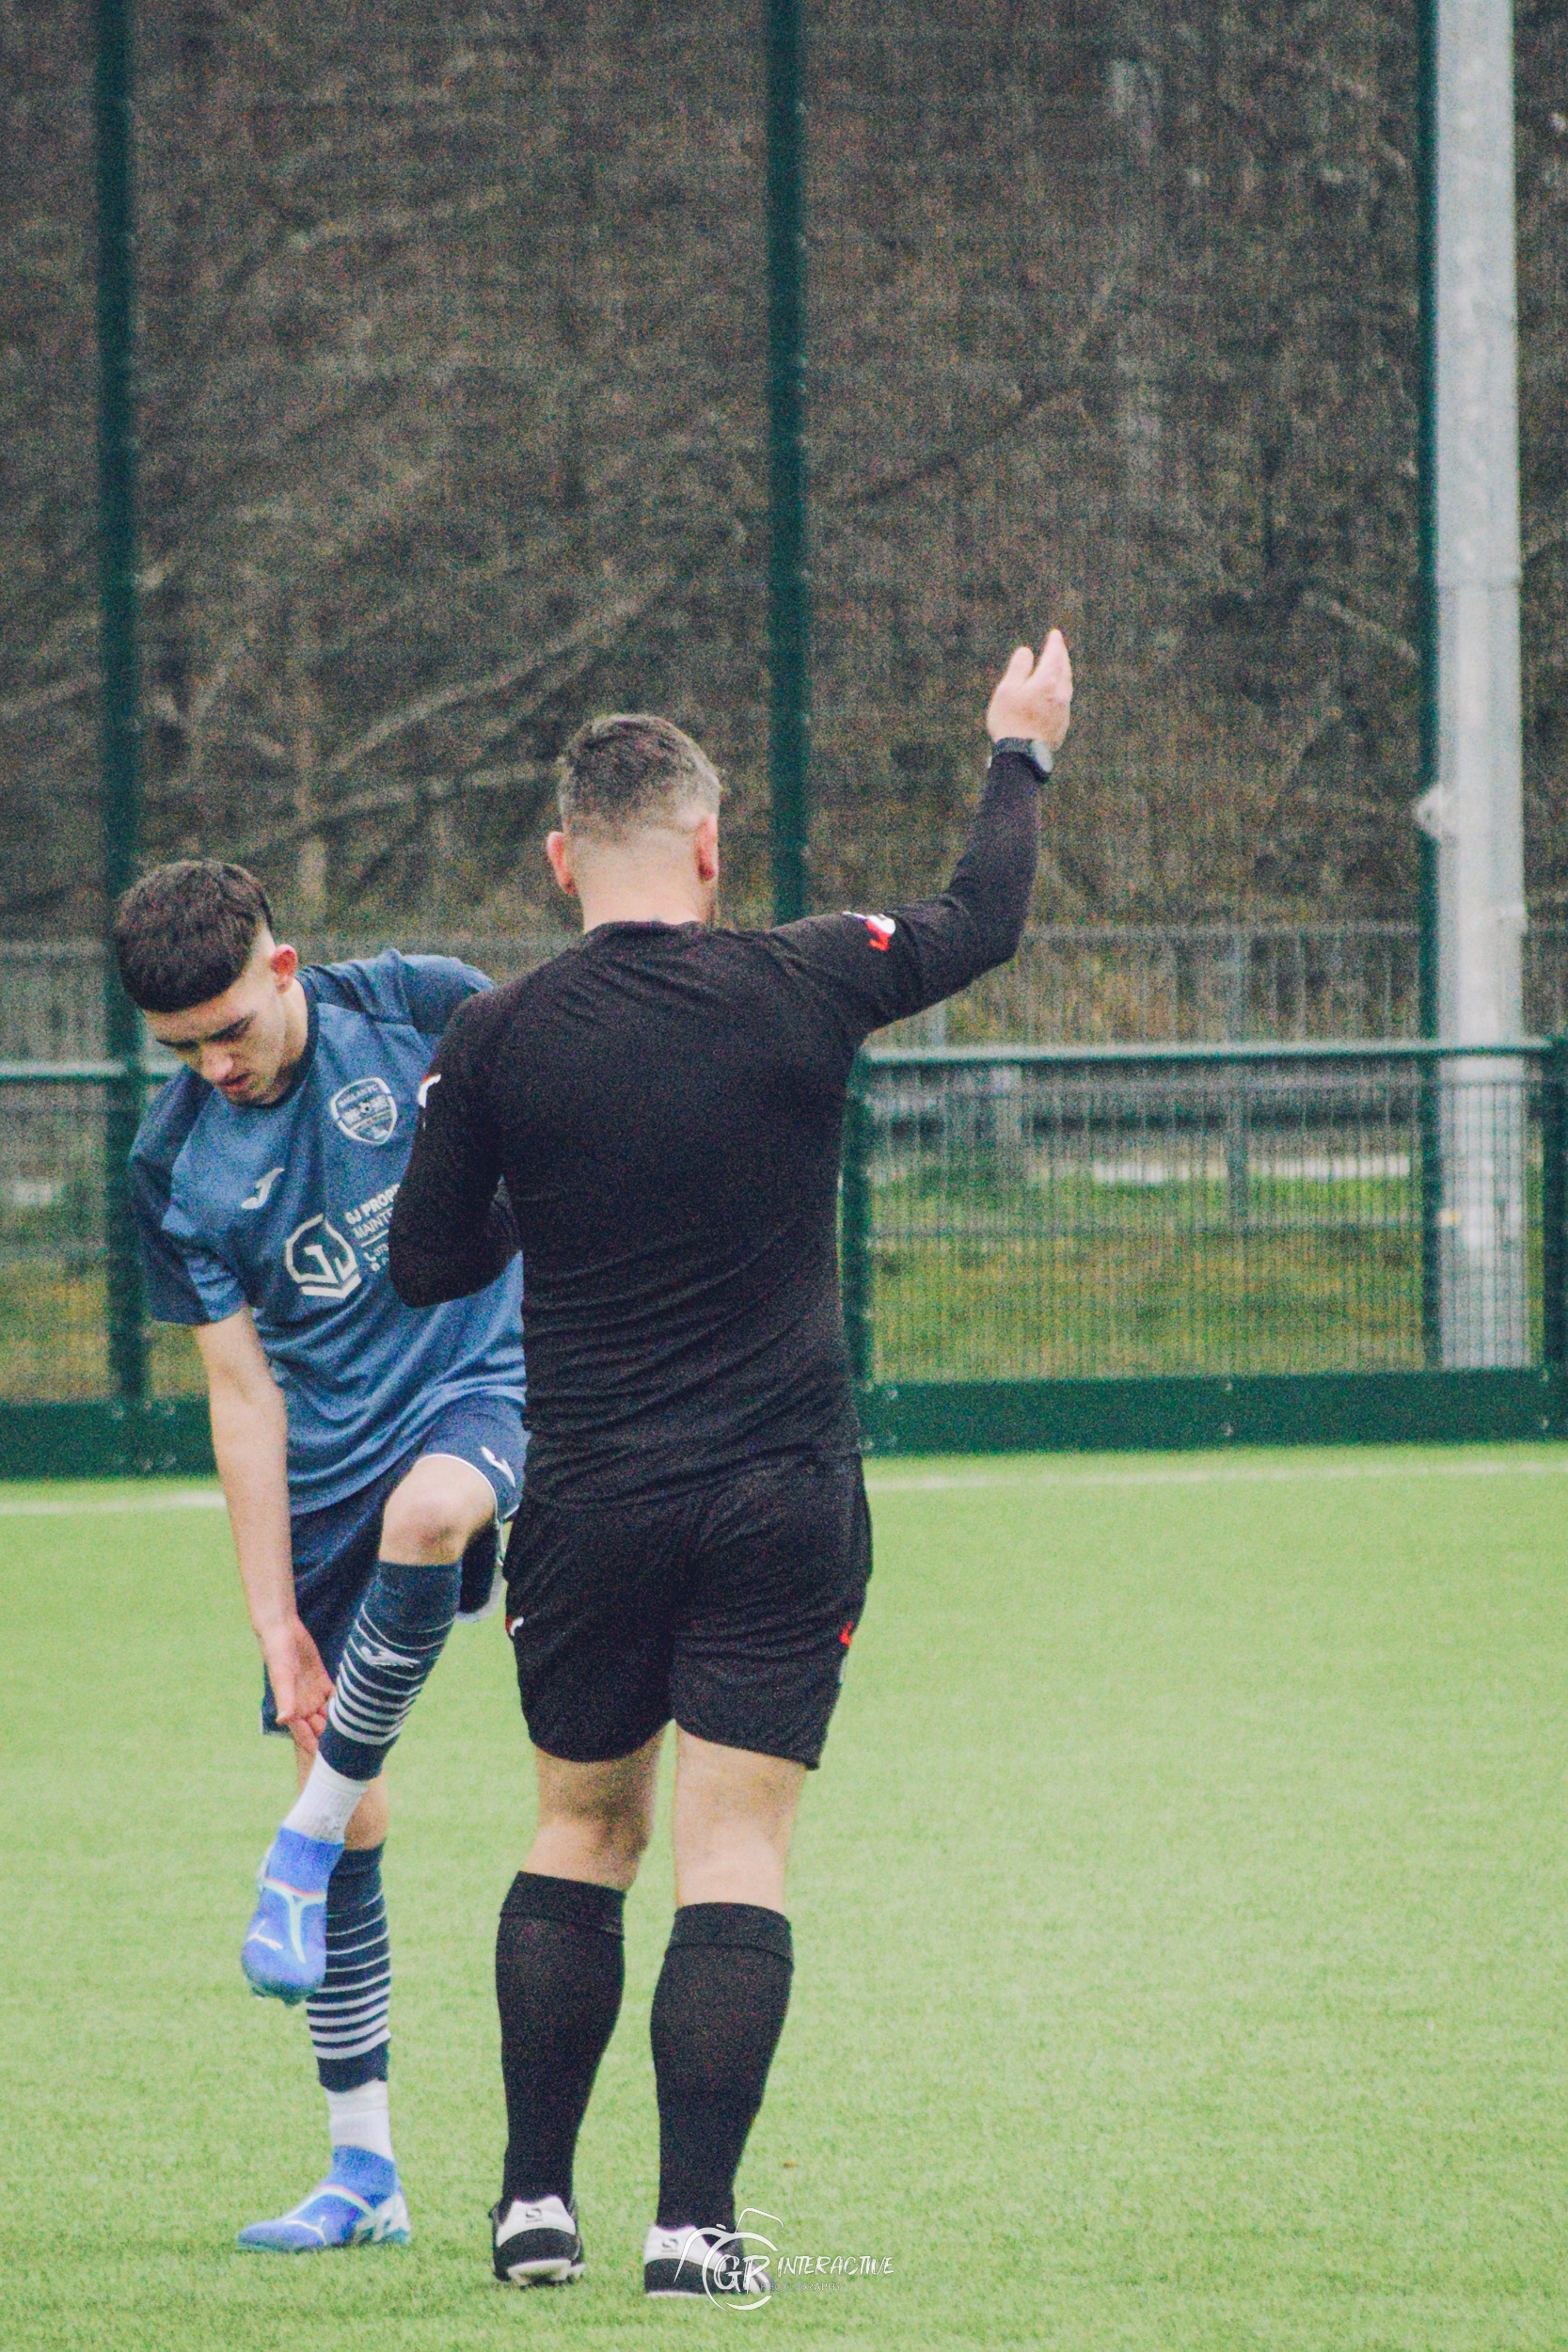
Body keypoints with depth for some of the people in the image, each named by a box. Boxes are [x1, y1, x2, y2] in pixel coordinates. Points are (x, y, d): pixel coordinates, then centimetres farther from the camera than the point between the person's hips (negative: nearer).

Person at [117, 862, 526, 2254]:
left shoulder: (423, 1014, -8)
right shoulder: (174, 1164, -2)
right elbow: (244, 1395, -1)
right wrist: (274, 1615, -4)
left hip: (493, 1369, -3)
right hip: (329, 1459, 3)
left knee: (422, 1511, -39)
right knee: (351, 1807, 0)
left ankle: (306, 1847, -19)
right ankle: (365, 2175, 10)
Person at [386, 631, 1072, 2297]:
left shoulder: (496, 1041, -6)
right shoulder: (799, 990, -6)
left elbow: (426, 1266, 4)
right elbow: (982, 920, 12)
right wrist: (1019, 755, 29)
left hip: (588, 1502, 1)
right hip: (784, 1500, -1)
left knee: (581, 1832, 15)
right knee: (736, 1851, 0)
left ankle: (534, 2205, 14)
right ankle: (692, 2224, -6)